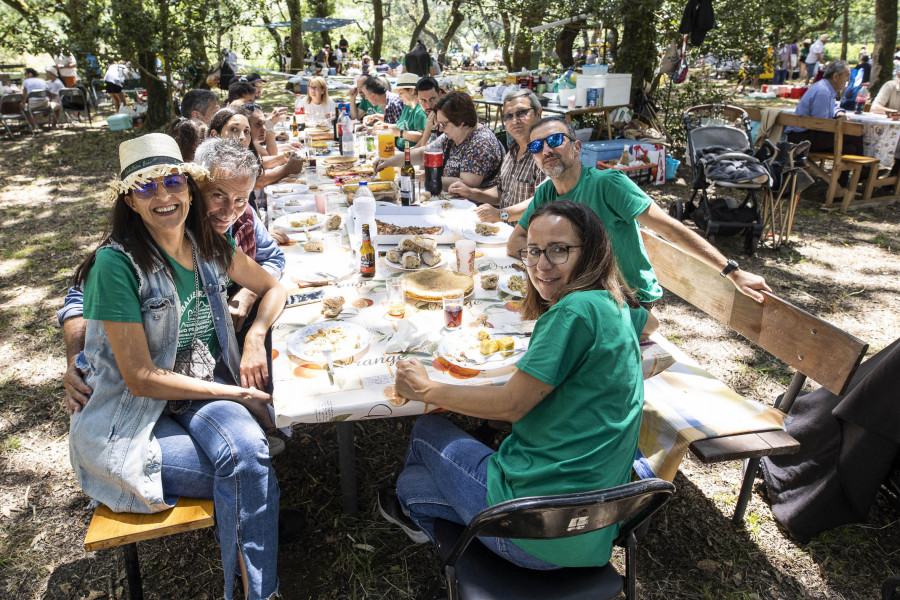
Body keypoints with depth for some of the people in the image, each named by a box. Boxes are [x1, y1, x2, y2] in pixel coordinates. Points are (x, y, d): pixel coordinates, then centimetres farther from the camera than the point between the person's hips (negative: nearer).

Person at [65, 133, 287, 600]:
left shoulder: (208, 246, 1)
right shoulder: (117, 263, -17)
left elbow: (273, 288, 15)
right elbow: (141, 378, -17)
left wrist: (256, 338, -5)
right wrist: (235, 394, -16)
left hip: (205, 391, 4)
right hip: (131, 416, -4)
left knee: (247, 451, -28)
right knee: (251, 474, -25)